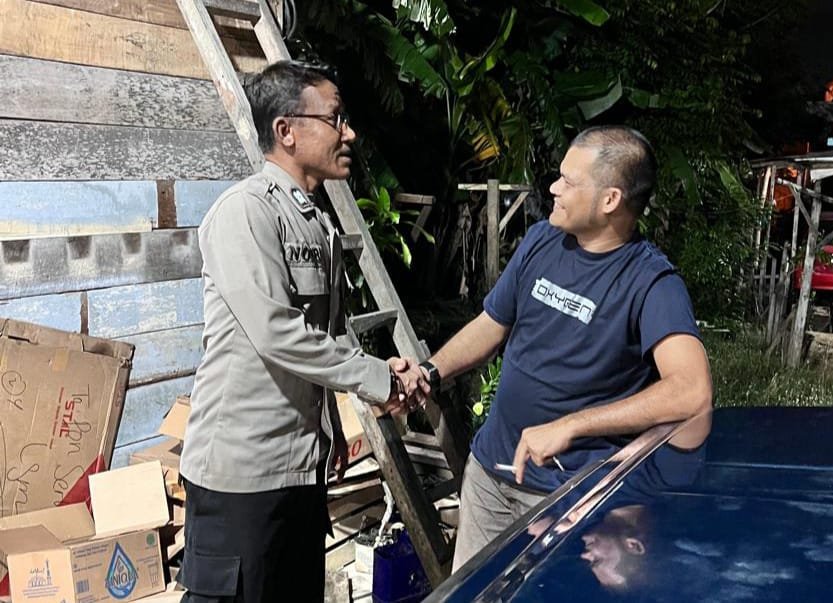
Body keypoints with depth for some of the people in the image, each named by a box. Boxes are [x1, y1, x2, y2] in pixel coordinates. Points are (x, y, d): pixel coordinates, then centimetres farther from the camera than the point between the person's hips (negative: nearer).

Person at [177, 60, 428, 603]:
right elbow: (276, 334, -22)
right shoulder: (245, 211, -14)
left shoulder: (320, 222, 12)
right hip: (243, 464, -8)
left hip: (304, 460, 8)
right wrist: (380, 379, -14)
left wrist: (332, 427, 15)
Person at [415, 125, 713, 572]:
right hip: (487, 467, 6)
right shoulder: (541, 240, 0)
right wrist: (431, 372, -3)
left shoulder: (651, 283, -20)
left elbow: (692, 392, -34)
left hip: (569, 491, -6)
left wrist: (568, 426, -34)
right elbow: (491, 325, 12)